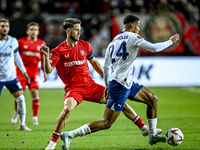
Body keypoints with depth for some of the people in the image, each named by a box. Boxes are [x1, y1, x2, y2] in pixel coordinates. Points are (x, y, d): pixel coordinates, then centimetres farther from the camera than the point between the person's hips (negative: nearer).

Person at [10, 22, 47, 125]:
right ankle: (16, 113, 23)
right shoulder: (21, 42, 1)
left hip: (34, 71, 1)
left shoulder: (41, 43, 7)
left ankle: (35, 117, -5)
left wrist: (45, 73, 12)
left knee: (35, 93, -12)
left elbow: (43, 59, 16)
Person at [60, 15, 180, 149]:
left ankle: (153, 135, 26)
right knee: (107, 123, -11)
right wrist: (170, 41, 3)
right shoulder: (132, 37, -7)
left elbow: (106, 67, 17)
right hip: (120, 85, -10)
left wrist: (108, 86, 23)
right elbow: (154, 48, -12)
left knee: (153, 100, 18)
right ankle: (70, 135, -14)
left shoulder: (114, 41, 16)